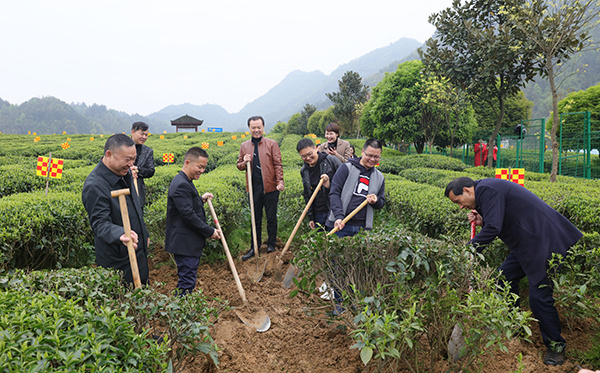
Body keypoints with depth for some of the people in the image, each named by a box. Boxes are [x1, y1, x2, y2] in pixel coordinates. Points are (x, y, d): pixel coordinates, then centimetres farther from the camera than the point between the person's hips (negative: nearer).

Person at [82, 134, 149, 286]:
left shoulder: (125, 173, 4)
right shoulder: (94, 186, -24)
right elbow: (100, 223, -29)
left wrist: (144, 235, 25)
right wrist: (120, 234, -49)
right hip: (118, 262, -8)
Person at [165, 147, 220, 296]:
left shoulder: (185, 182, 14)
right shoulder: (181, 185, -20)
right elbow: (189, 215, -24)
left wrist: (201, 199, 10)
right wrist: (210, 232, -15)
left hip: (189, 243, 11)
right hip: (185, 243, -11)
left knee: (185, 279, 20)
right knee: (187, 283, -4)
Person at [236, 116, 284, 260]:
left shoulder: (272, 144, 1)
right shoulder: (244, 146, 10)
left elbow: (278, 164, -3)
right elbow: (239, 165, 17)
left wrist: (280, 181, -15)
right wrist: (244, 162, -6)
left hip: (270, 187, -3)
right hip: (254, 187, 3)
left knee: (271, 218, 7)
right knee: (255, 219, 11)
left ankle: (271, 245, 23)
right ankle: (254, 248, 21)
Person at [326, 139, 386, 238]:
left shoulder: (379, 177, 14)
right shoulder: (346, 168, -1)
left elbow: (382, 203, 20)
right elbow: (334, 193, -7)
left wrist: (376, 201, -5)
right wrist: (338, 216, -19)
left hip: (362, 228, 4)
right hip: (341, 224, -3)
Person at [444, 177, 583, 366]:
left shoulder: (487, 189, -19)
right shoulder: (485, 191, 13)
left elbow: (493, 229, -26)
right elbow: (501, 224, 18)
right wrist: (482, 221, 1)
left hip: (546, 242, -11)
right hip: (528, 242, 11)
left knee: (539, 296, -7)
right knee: (505, 276, 13)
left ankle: (556, 346, 13)